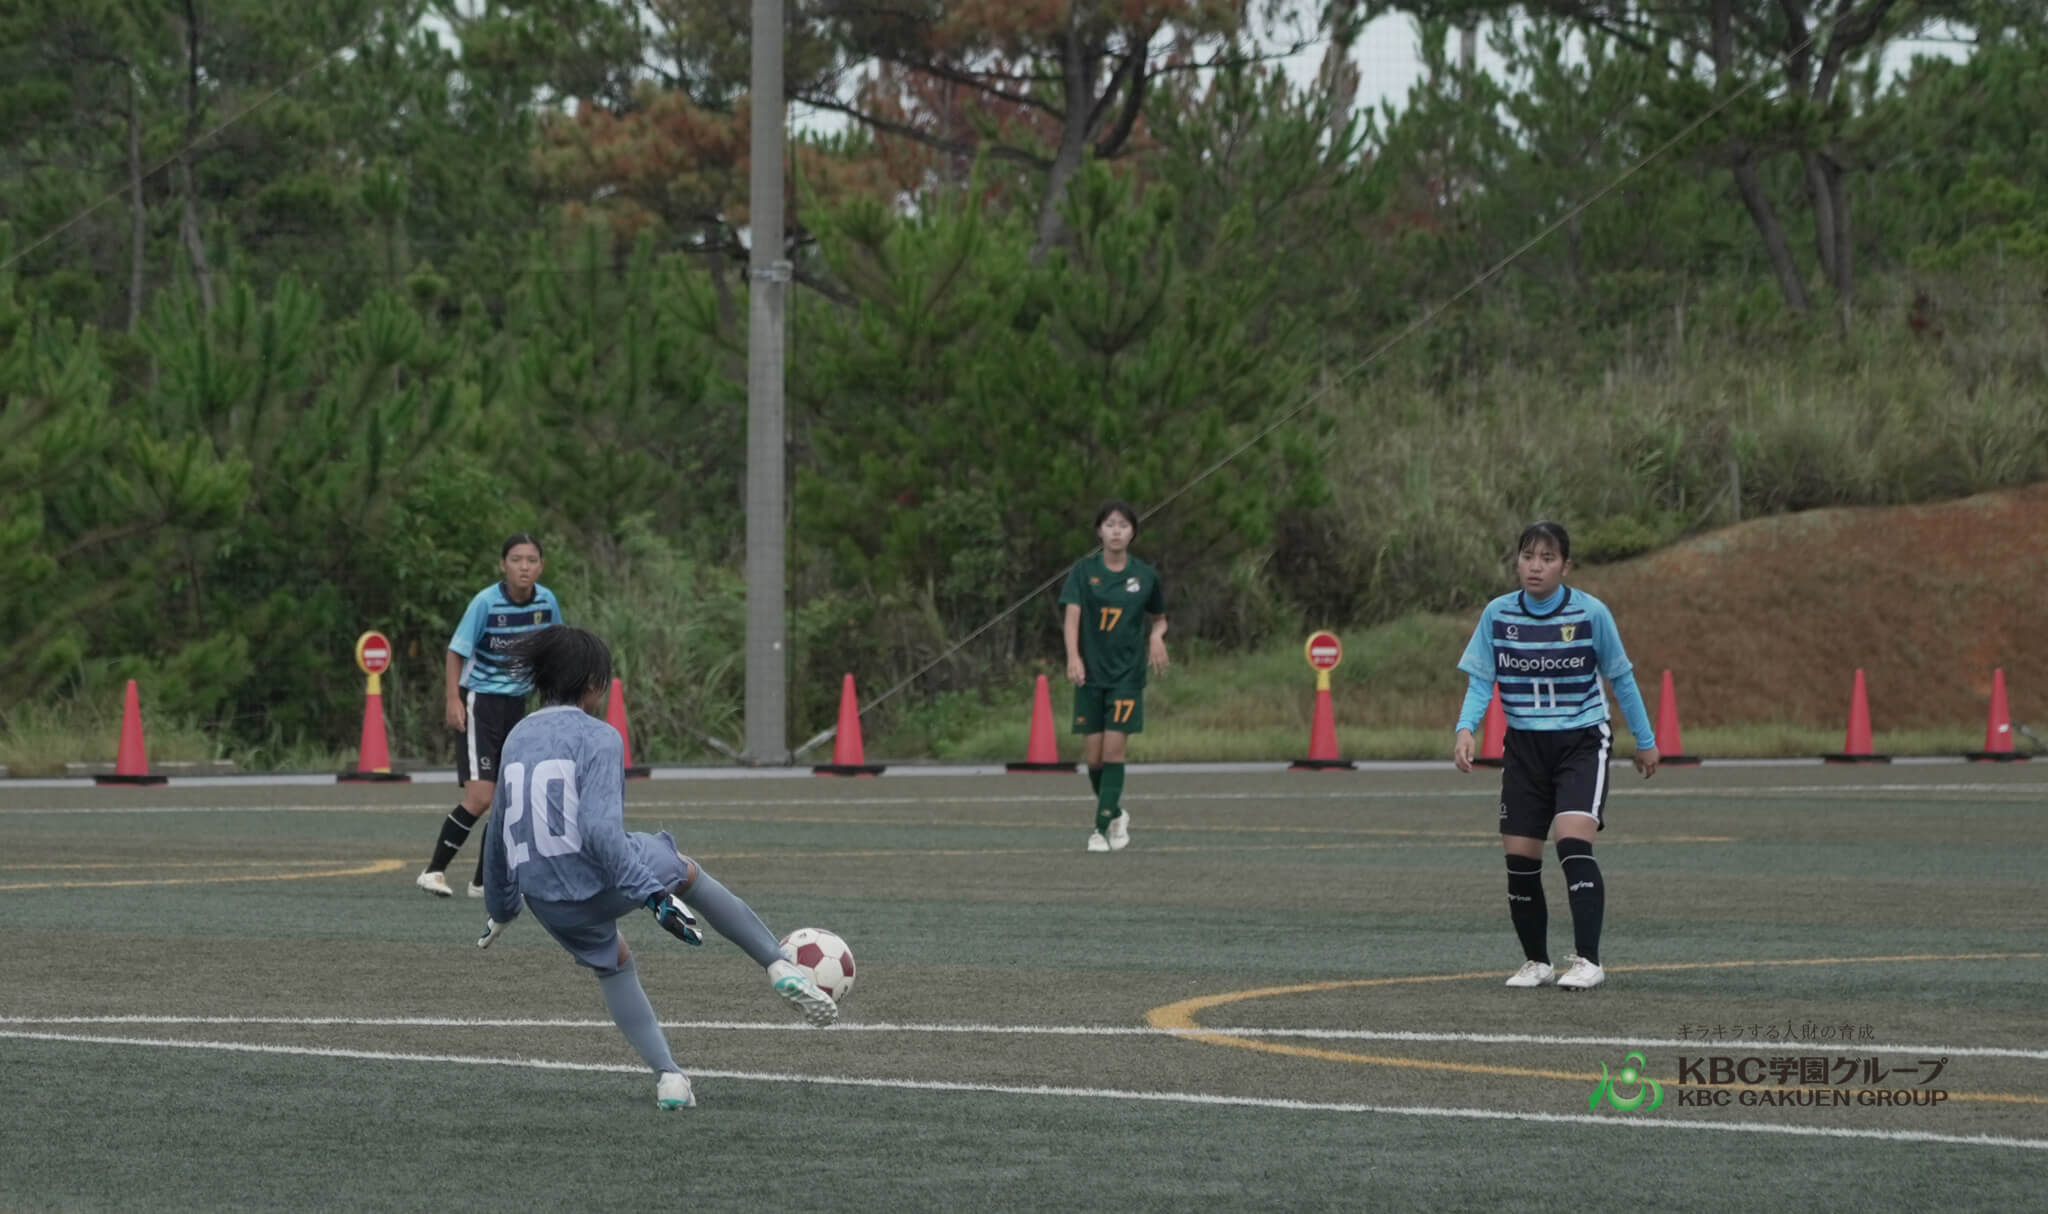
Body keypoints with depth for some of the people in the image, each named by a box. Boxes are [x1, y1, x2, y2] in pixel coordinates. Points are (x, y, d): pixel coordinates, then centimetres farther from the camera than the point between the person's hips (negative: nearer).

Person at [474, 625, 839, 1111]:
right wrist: (653, 895, -24)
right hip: (604, 879, -5)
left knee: (613, 965, 32)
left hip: (550, 903, 5)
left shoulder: (517, 739, 10)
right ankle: (780, 967, 25)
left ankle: (668, 1076, 21)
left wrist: (500, 908, 32)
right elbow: (600, 829, -23)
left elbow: (498, 834, 19)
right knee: (689, 873, 27)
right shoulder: (598, 739, -10)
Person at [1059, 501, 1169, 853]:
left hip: (1127, 674, -1)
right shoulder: (1085, 570, 0)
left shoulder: (1145, 575, 4)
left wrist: (1157, 637, -6)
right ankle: (1115, 812, 27)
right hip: (1090, 672, 1)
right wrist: (1073, 657, -24)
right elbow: (1072, 615, -9)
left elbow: (1158, 619, 18)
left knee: (1114, 750, -11)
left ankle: (1103, 828, -8)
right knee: (1093, 755, 2)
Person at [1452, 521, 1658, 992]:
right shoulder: (1497, 614, -4)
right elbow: (1481, 680, 0)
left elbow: (1621, 677, 3)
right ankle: (1536, 962, 17)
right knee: (1520, 856, 0)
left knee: (1573, 840, -22)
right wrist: (1466, 729, -18)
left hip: (1582, 740, -3)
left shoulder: (1591, 613, -10)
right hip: (1524, 745, 3)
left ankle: (1587, 960, -20)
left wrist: (1645, 740, 9)